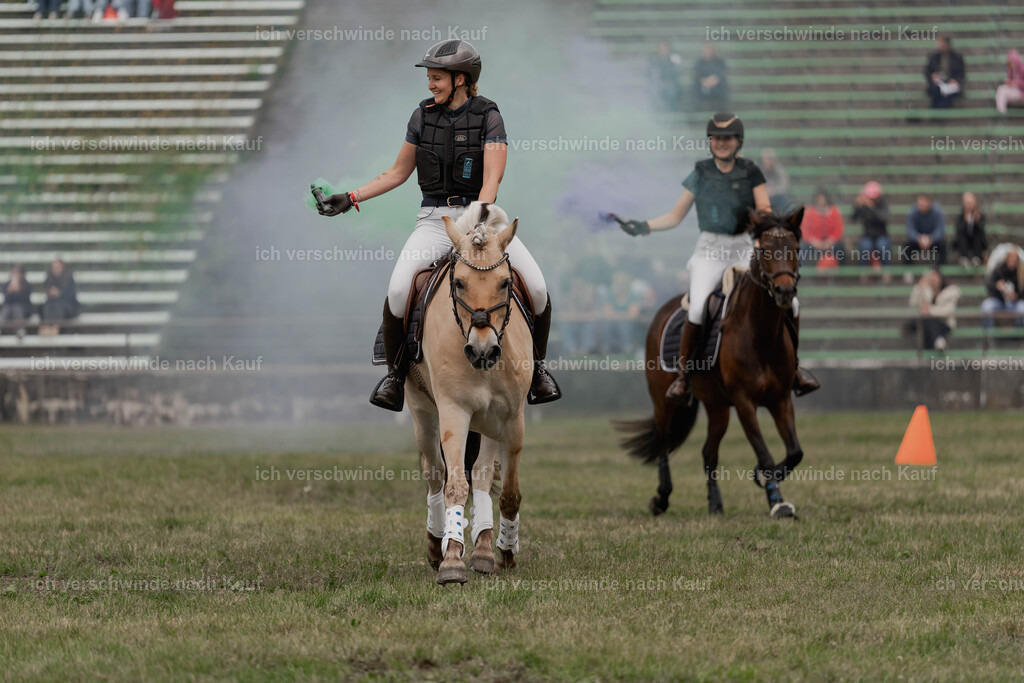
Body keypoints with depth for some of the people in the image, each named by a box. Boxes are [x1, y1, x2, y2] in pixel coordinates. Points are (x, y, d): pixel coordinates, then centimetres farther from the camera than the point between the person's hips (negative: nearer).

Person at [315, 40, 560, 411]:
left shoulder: (488, 117, -4)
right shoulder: (423, 116, 6)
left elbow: (491, 180, -13)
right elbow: (398, 172, 15)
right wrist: (350, 198, 7)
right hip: (435, 220, 2)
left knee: (537, 287, -20)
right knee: (398, 290, -26)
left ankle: (536, 366, 5)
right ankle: (395, 374, -6)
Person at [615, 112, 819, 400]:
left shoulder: (751, 173, 4)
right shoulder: (700, 174, 5)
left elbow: (766, 213, -2)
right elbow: (675, 216, 9)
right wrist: (645, 226, -5)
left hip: (745, 249, 1)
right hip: (710, 250, -1)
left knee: (788, 302, -14)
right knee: (698, 308, -28)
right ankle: (682, 376, -13)